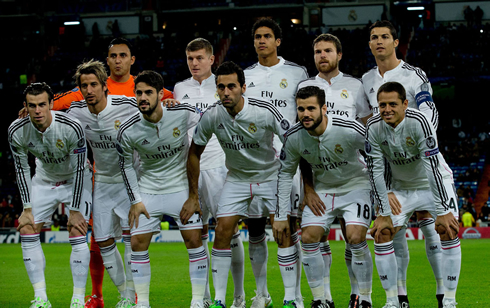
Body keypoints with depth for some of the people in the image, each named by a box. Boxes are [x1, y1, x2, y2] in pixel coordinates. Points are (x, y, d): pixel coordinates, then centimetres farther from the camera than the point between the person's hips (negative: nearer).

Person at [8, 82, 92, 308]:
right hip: (44, 180, 4)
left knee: (77, 235, -15)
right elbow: (21, 169, -8)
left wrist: (75, 210, -19)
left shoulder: (72, 128, -33)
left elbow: (80, 169, -22)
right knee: (27, 231, -6)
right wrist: (27, 209, -9)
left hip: (75, 179, -4)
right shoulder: (16, 131, -22)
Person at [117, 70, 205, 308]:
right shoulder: (127, 131, -17)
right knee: (138, 243, -4)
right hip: (147, 190, 1)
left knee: (194, 240, -7)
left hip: (181, 186, -1)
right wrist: (135, 201, -2)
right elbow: (125, 164, -1)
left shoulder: (182, 114, -19)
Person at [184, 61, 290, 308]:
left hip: (271, 176, -3)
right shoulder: (211, 116, -15)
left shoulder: (265, 112, -25)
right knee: (222, 232, -9)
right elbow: (194, 152, 1)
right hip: (236, 178, 3)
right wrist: (193, 195, 1)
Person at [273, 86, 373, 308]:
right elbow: (285, 173, -1)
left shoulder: (349, 130, -28)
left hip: (356, 185, -4)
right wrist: (281, 216, -2)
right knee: (308, 238, -10)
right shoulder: (293, 137, -17)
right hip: (322, 189, 4)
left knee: (356, 238, -20)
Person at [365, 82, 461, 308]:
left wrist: (442, 212, -33)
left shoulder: (418, 121, -29)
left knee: (449, 231, -21)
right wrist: (384, 214, -14)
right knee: (381, 234, -9)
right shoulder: (374, 127, -17)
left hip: (433, 183, -4)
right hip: (401, 187, 4)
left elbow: (433, 167, -31)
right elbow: (375, 170, -12)